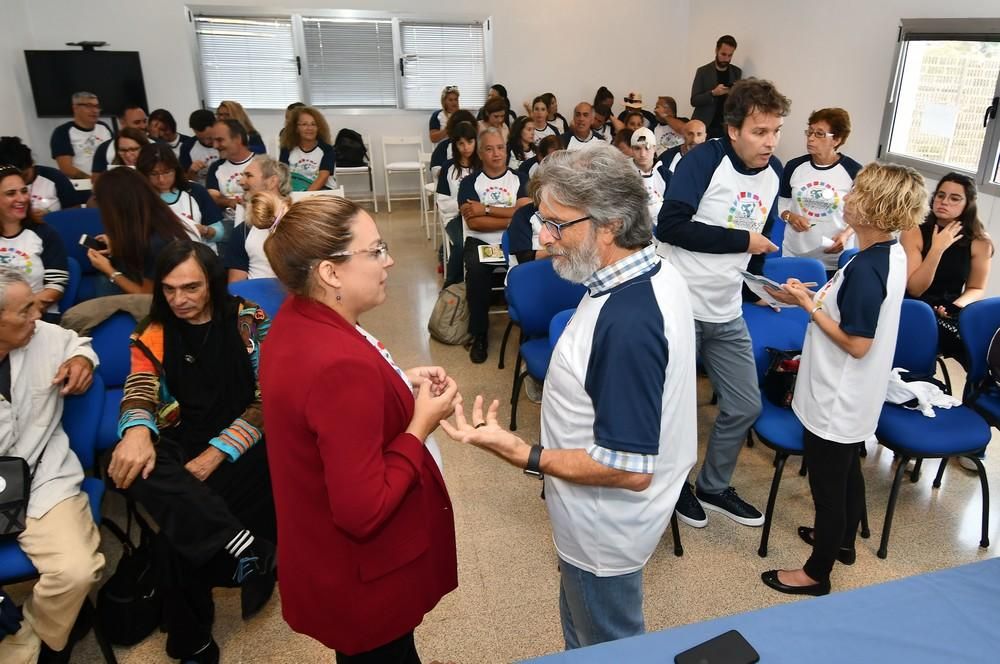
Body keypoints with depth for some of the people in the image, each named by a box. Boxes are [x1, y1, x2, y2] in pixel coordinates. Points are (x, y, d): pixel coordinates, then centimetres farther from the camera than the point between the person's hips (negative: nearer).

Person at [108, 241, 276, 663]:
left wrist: (214, 456, -18)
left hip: (243, 444, -2)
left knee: (182, 528, -25)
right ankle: (249, 553, -38)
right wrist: (137, 431, -31)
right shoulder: (152, 334, 9)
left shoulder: (249, 321, 0)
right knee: (132, 464, -31)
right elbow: (139, 392, -4)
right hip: (182, 444, 2)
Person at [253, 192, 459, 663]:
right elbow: (364, 511, -31)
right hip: (362, 580, -9)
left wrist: (401, 385, 0)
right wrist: (422, 425, -22)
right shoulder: (341, 364, -35)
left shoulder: (298, 319, -5)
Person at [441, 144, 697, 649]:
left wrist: (518, 453, -29)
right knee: (585, 633, 31)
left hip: (605, 530, -9)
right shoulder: (655, 274, -5)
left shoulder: (627, 323, -36)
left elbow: (630, 470, -32)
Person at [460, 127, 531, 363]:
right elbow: (474, 222, -6)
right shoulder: (469, 182, 8)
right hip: (480, 243, -1)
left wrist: (486, 209, -8)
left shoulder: (520, 179, 13)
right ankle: (479, 335, -16)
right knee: (476, 270, -34)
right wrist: (513, 218, -8)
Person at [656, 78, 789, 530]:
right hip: (677, 306, -7)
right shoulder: (703, 160, -15)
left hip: (728, 313, 7)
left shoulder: (775, 171, 6)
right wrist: (742, 241, -18)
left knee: (745, 405, 13)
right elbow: (670, 227, -25)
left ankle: (714, 487, 34)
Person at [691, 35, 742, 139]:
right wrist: (713, 93, -21)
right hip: (704, 126, -2)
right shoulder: (703, 71, 0)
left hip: (726, 127, 2)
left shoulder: (737, 72, 9)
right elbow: (694, 100, -5)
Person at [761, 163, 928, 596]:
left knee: (828, 486, 7)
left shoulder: (864, 270, -29)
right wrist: (813, 296, 3)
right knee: (848, 472, 26)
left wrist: (809, 305, -20)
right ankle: (842, 540, 48)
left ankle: (817, 573, 25)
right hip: (855, 398, 9)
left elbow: (856, 344, -25)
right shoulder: (892, 255, 0)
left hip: (836, 402, -9)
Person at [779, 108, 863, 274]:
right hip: (794, 254, 2)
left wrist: (846, 234, -14)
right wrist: (790, 217, -10)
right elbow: (781, 202, 11)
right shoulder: (794, 167, 1)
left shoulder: (854, 171, -7)